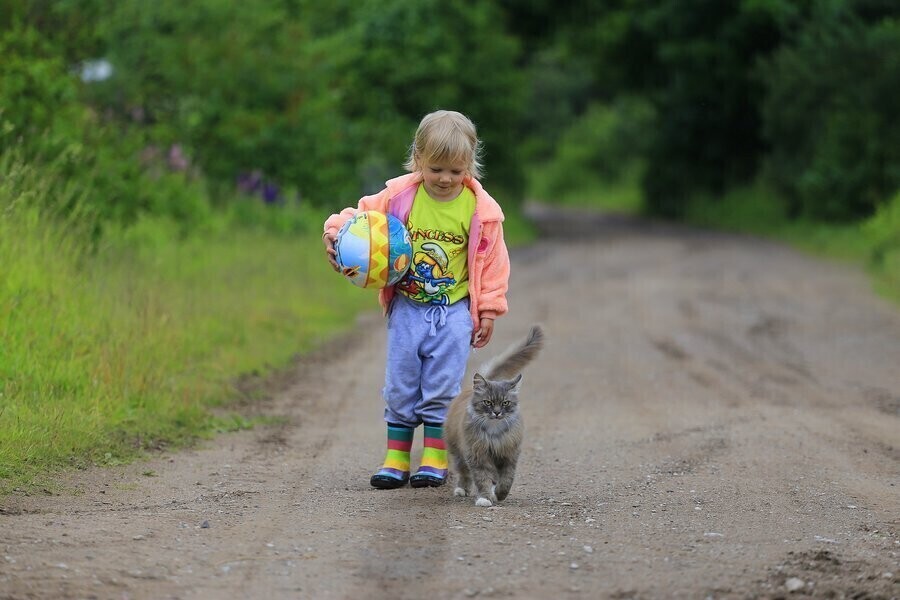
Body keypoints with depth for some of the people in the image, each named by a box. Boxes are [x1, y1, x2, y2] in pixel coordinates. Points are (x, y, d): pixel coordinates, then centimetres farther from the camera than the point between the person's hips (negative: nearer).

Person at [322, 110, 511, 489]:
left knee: (442, 387, 0)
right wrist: (336, 232, -17)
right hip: (406, 308, 2)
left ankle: (435, 458, 9)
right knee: (400, 385, 5)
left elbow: (492, 261, 0)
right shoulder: (400, 195, -6)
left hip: (453, 312, -1)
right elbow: (362, 216, 3)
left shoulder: (481, 209, -6)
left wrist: (488, 312, 0)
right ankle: (396, 458, 12)